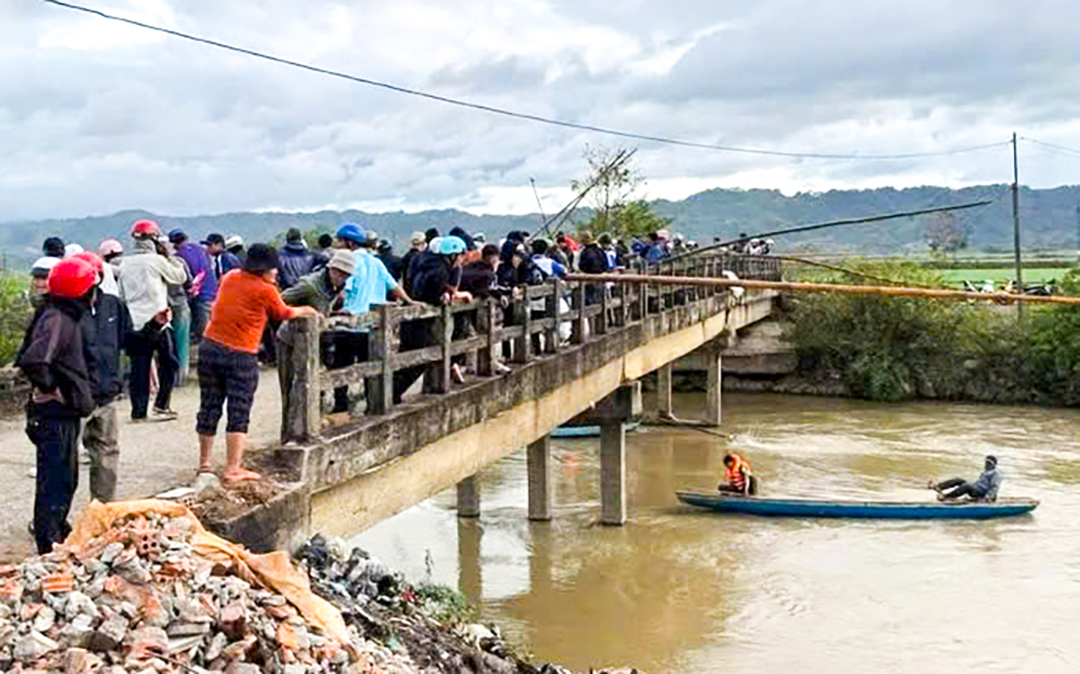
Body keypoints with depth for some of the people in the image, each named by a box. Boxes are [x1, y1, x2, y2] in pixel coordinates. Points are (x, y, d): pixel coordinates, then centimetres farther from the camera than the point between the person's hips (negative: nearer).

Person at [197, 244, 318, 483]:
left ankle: (204, 464, 22)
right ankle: (233, 470, -1)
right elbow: (283, 314, 9)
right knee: (239, 414, 0)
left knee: (209, 408, 13)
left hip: (210, 348, 6)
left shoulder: (230, 277, 8)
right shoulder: (265, 290, -7)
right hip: (241, 356, -6)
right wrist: (305, 311, 27)